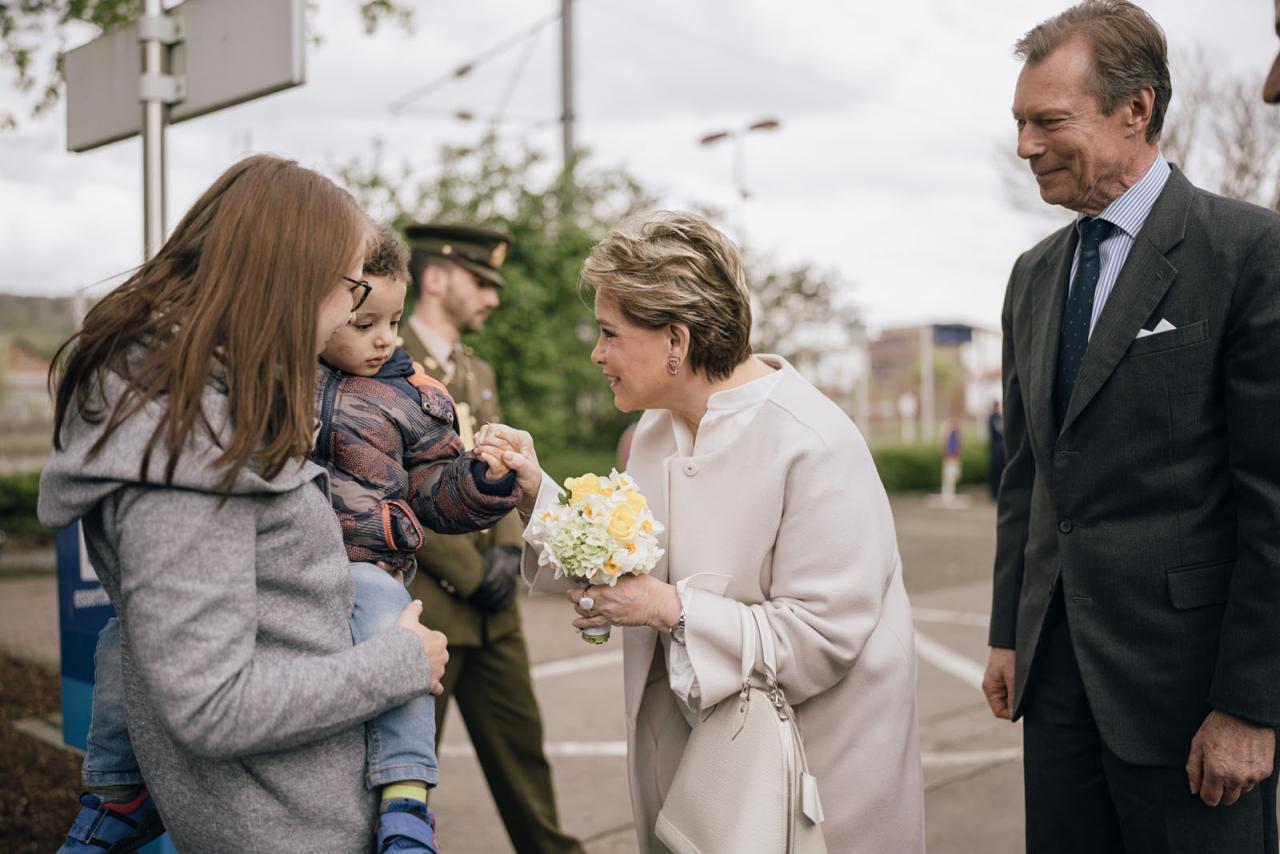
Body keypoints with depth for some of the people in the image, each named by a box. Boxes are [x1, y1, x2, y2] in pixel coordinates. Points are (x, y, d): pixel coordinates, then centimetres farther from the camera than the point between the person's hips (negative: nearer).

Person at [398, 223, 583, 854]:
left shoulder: (478, 372, 16)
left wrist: (508, 549, -2)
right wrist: (470, 571, -15)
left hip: (491, 607, 7)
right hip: (421, 605, -7)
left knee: (520, 744, 15)